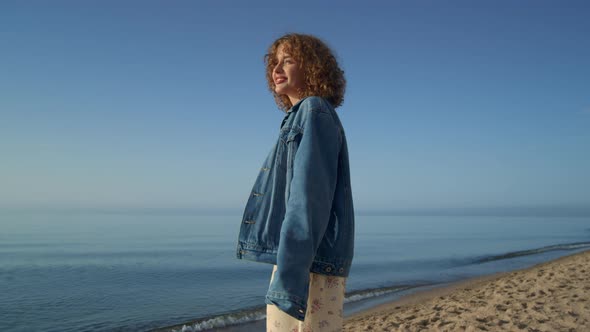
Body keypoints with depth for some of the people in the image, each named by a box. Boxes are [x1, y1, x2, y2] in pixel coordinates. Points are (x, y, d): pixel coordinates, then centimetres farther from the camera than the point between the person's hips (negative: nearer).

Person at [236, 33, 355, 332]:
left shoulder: (314, 111, -6)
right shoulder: (299, 118, 22)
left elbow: (309, 197, -18)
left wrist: (288, 276, -24)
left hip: (308, 264, -9)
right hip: (299, 259, 9)